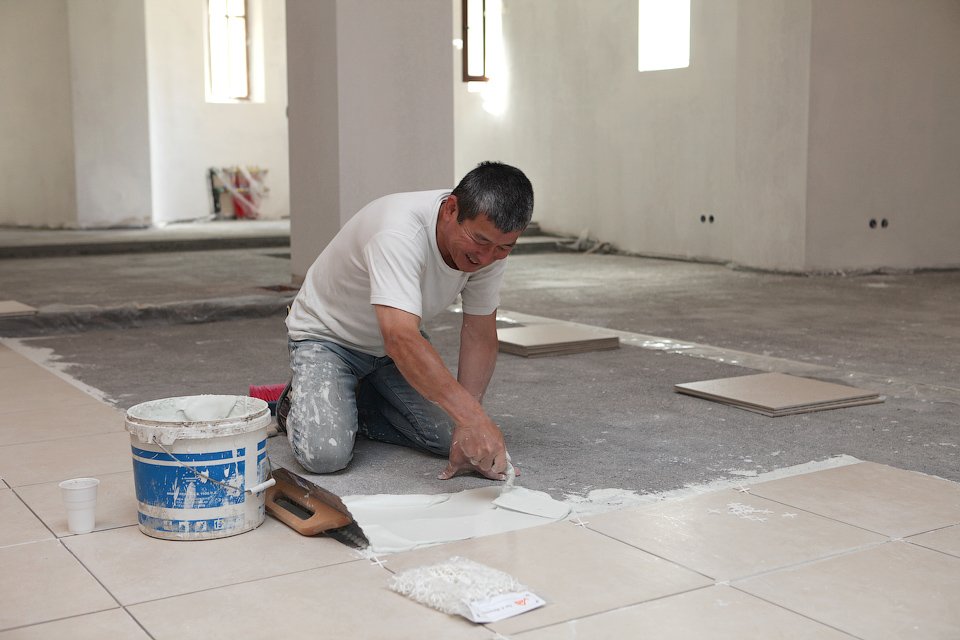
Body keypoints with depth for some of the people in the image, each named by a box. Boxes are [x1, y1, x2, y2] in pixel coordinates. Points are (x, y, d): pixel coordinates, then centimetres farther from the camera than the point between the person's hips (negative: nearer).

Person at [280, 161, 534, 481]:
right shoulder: (399, 233, -40)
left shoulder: (491, 242, -18)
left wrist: (467, 428, -22)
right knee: (326, 453, -25)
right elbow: (401, 339, -51)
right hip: (327, 335, -6)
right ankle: (300, 402, 10)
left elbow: (479, 335, -12)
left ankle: (357, 406, 16)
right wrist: (473, 418, -58)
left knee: (452, 437, -8)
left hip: (400, 337, 6)